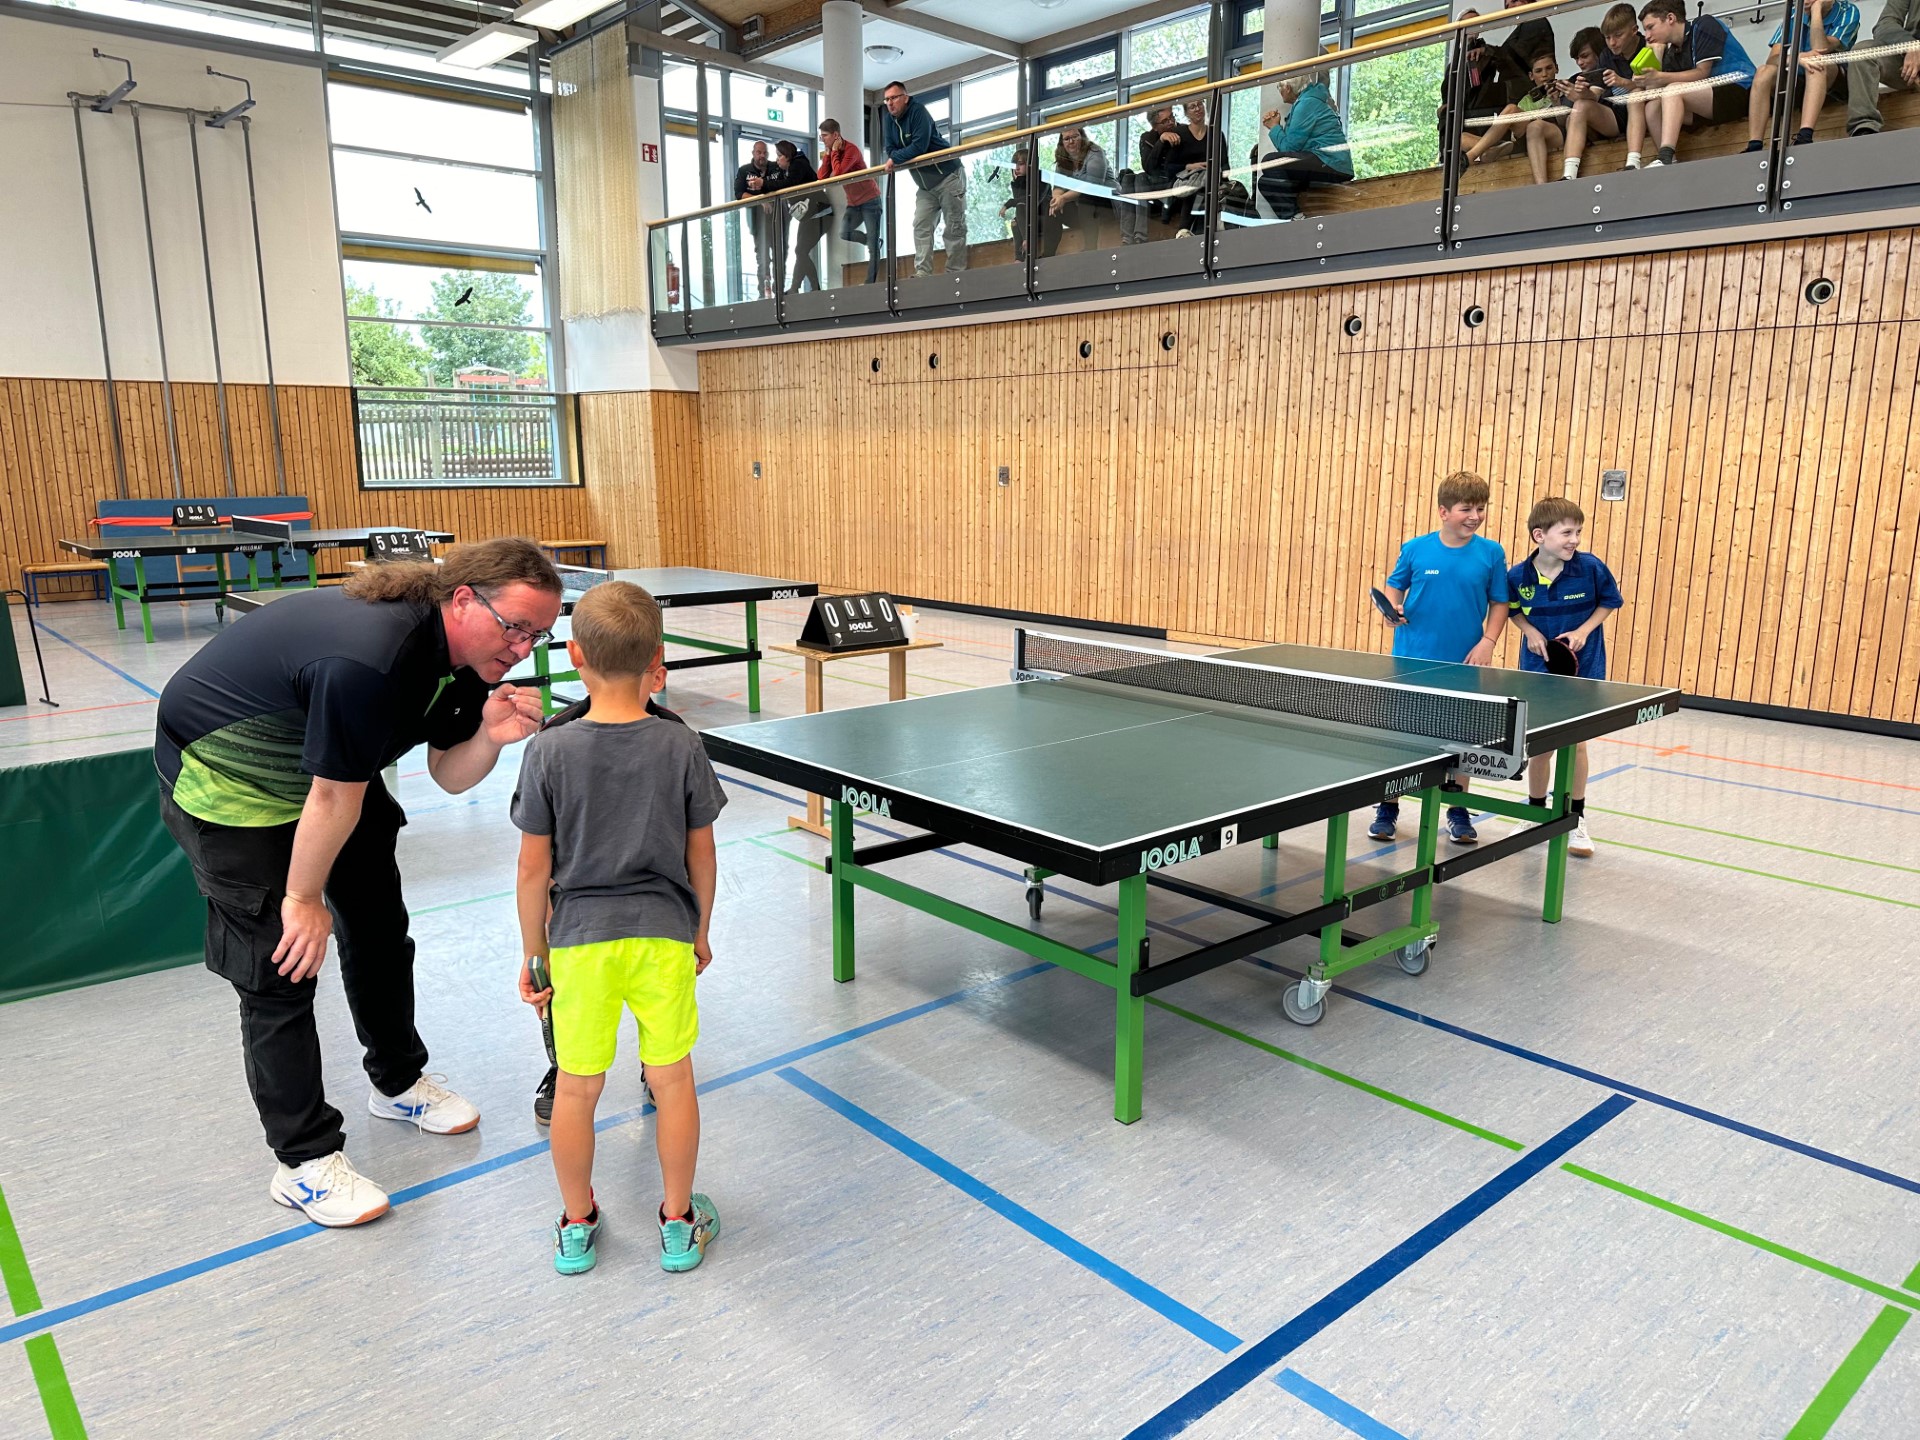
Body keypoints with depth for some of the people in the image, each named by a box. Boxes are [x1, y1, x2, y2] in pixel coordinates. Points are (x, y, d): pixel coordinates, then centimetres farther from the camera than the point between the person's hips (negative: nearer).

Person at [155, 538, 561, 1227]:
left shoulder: (466, 654, -12)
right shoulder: (370, 659, -40)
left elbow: (448, 774, -5)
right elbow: (334, 797, -29)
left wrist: (491, 735, -27)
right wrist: (303, 898, -16)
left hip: (329, 765, 9)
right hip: (225, 777, -9)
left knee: (379, 926, 15)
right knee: (281, 969, -7)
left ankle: (398, 1082, 36)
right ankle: (304, 1161, 6)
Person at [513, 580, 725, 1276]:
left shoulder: (548, 751, -10)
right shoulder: (682, 747, -8)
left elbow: (534, 868, -6)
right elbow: (701, 855, 0)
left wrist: (533, 954, 7)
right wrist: (700, 931, 15)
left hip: (579, 940, 0)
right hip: (664, 936, 0)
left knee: (577, 1088, 15)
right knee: (672, 1079, 14)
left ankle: (576, 1225, 32)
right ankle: (679, 1223, 28)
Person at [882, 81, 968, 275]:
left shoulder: (918, 111, -16)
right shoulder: (889, 120, 5)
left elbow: (920, 145, -25)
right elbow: (891, 150, 2)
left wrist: (896, 159, -16)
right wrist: (907, 158, -18)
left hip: (948, 177, -7)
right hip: (924, 185, 7)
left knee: (954, 227, -5)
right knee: (921, 227, -2)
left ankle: (955, 273, -3)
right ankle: (922, 273, -6)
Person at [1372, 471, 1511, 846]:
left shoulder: (1491, 553, -1)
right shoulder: (1415, 549, -3)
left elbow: (1499, 604, 3)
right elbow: (1393, 586, 9)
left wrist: (1487, 642, -9)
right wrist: (1393, 606, -12)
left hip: (1463, 663, 1)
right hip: (1411, 660, 0)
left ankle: (1458, 812, 26)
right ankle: (1388, 808, 20)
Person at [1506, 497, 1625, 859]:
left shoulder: (1591, 567, -14)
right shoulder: (1518, 576, -12)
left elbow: (1610, 602, 1)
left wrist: (1583, 630, -13)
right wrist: (1530, 632, -10)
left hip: (1583, 669, -1)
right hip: (1538, 670, 1)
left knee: (1575, 742, 2)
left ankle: (1576, 819, 18)